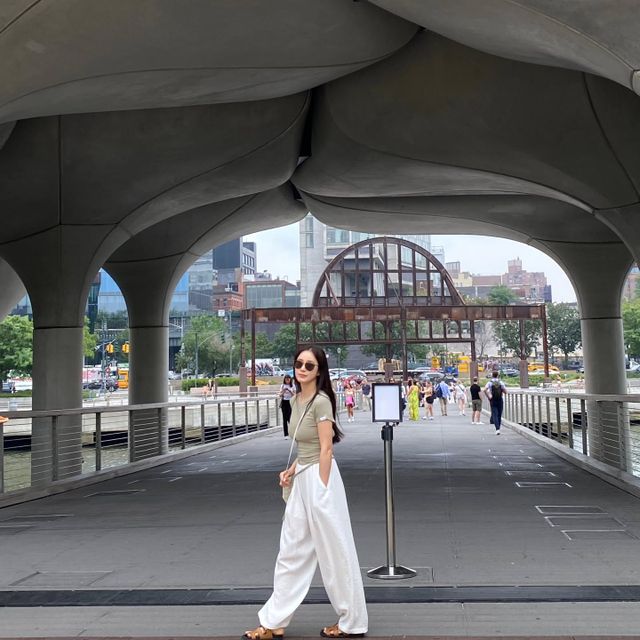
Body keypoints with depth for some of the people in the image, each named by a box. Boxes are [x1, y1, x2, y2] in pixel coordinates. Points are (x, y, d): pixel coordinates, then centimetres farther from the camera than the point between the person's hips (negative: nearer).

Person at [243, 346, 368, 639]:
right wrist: (291, 470, 9)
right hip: (301, 480, 9)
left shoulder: (321, 401, -15)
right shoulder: (297, 399, 10)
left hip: (319, 479, -9)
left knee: (334, 551, 4)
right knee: (291, 552, 14)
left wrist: (321, 491, -17)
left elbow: (326, 449, -17)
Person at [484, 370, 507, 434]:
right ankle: (498, 429, 18)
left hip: (493, 401, -1)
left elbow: (485, 390, -18)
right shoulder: (501, 382, 1)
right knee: (499, 415, 12)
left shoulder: (490, 382, -2)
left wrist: (488, 396, -7)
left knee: (495, 415, -4)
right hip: (500, 400, 1)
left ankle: (497, 429, -19)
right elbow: (505, 391, -4)